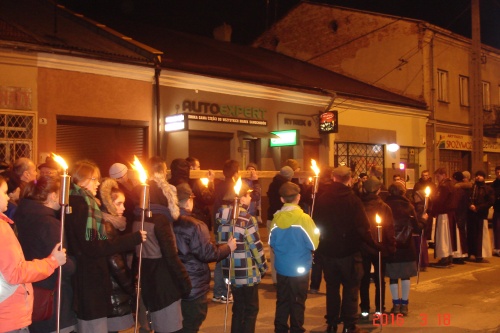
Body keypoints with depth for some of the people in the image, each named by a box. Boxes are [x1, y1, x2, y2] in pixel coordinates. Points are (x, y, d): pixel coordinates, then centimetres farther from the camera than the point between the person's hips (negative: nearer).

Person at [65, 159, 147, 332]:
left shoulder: (76, 203, 14)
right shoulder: (81, 205, -16)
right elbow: (92, 247, -24)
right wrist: (133, 239, -23)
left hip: (85, 281, 10)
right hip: (90, 281, -10)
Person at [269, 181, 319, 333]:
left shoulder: (276, 218, -6)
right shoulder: (303, 218, -17)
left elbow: (272, 242, 2)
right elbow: (313, 244, -13)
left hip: (281, 267, 4)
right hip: (300, 268, -3)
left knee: (282, 300, 15)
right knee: (298, 302, 9)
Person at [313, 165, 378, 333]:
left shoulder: (321, 198, -4)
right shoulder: (353, 199, -14)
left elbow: (316, 224, 5)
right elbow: (362, 228, -16)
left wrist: (319, 245, 18)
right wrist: (375, 244, -5)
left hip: (327, 250, 4)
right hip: (349, 250, -3)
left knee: (332, 286, 16)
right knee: (351, 287, 8)